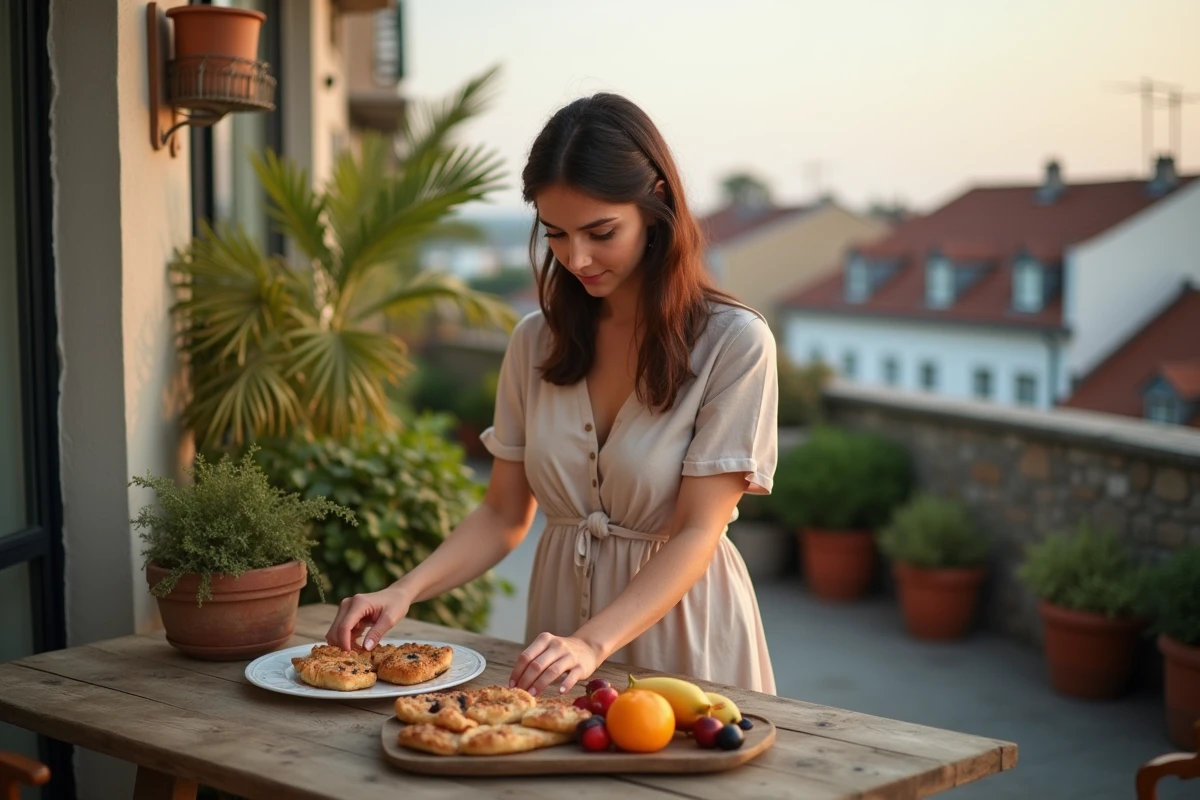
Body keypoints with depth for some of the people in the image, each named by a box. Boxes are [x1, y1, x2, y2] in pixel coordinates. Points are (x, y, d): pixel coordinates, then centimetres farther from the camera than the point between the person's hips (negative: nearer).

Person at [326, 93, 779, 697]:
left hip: (679, 625, -3)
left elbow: (696, 533, -14)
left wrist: (593, 643, -27)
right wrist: (406, 591, -10)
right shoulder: (535, 343, 5)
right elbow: (504, 515, 7)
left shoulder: (734, 342, -10)